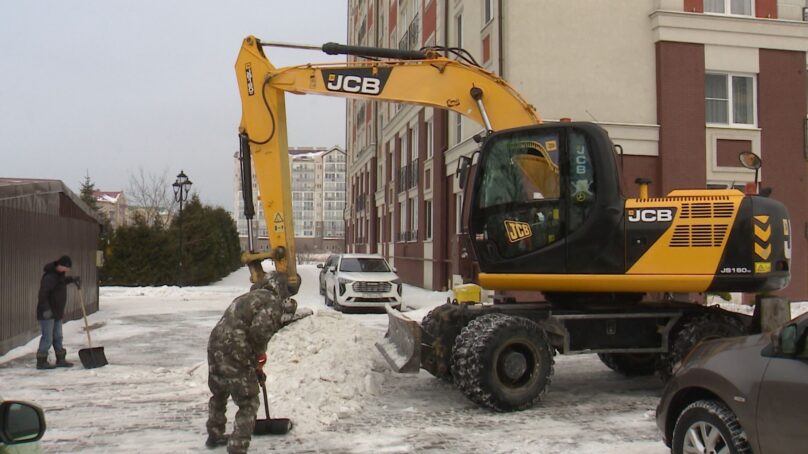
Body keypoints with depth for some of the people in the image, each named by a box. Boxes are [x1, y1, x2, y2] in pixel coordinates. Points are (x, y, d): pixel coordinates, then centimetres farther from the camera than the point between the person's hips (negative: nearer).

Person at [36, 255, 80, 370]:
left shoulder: (59, 274, 10)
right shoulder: (50, 276, -20)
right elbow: (42, 293, -29)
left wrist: (72, 279, 20)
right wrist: (46, 309, -36)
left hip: (57, 312, 9)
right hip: (47, 313, -9)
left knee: (57, 337, 13)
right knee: (47, 338, -7)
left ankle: (61, 360, 19)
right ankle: (41, 362, 0)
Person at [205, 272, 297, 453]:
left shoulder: (249, 298, 25)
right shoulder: (273, 303, -3)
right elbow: (259, 330, -21)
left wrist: (256, 367, 34)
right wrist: (261, 355, -2)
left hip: (215, 346, 9)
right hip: (234, 355, -9)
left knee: (219, 394, 30)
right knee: (248, 404, 5)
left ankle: (214, 435, 49)